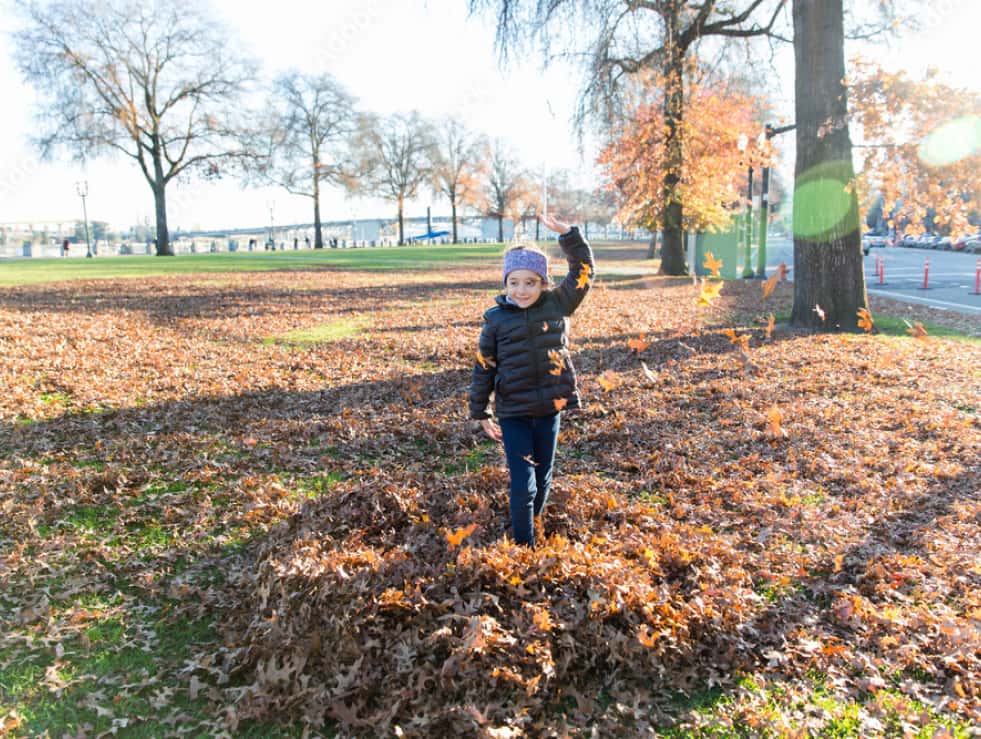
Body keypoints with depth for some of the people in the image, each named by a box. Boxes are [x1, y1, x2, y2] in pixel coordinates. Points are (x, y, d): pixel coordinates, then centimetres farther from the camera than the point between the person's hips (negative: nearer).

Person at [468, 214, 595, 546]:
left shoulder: (557, 305, -1)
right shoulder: (496, 319, -4)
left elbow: (583, 271, 3)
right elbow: (483, 367, 2)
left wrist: (567, 234, -9)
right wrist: (480, 412, 5)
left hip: (549, 409, 2)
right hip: (513, 413, -2)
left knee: (542, 480, 16)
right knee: (522, 485, -3)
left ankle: (529, 526, 40)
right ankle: (524, 545, 14)